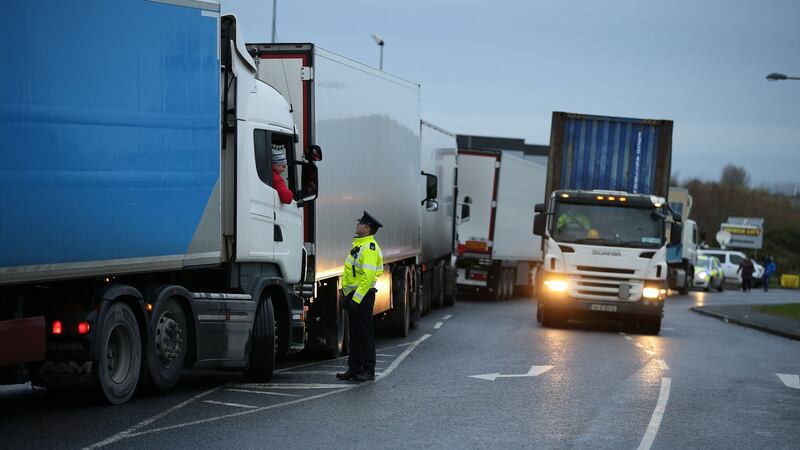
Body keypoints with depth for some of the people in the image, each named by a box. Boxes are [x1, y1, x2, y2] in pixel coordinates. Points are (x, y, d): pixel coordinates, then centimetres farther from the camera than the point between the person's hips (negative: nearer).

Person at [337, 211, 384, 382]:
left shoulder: (369, 248, -16)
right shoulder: (359, 244, 16)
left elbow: (368, 277, -24)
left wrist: (356, 299, -26)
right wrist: (349, 296, 19)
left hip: (363, 296, -10)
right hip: (354, 295, 10)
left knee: (365, 333, -5)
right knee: (354, 333, 12)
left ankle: (368, 370, -1)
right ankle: (354, 368, 17)